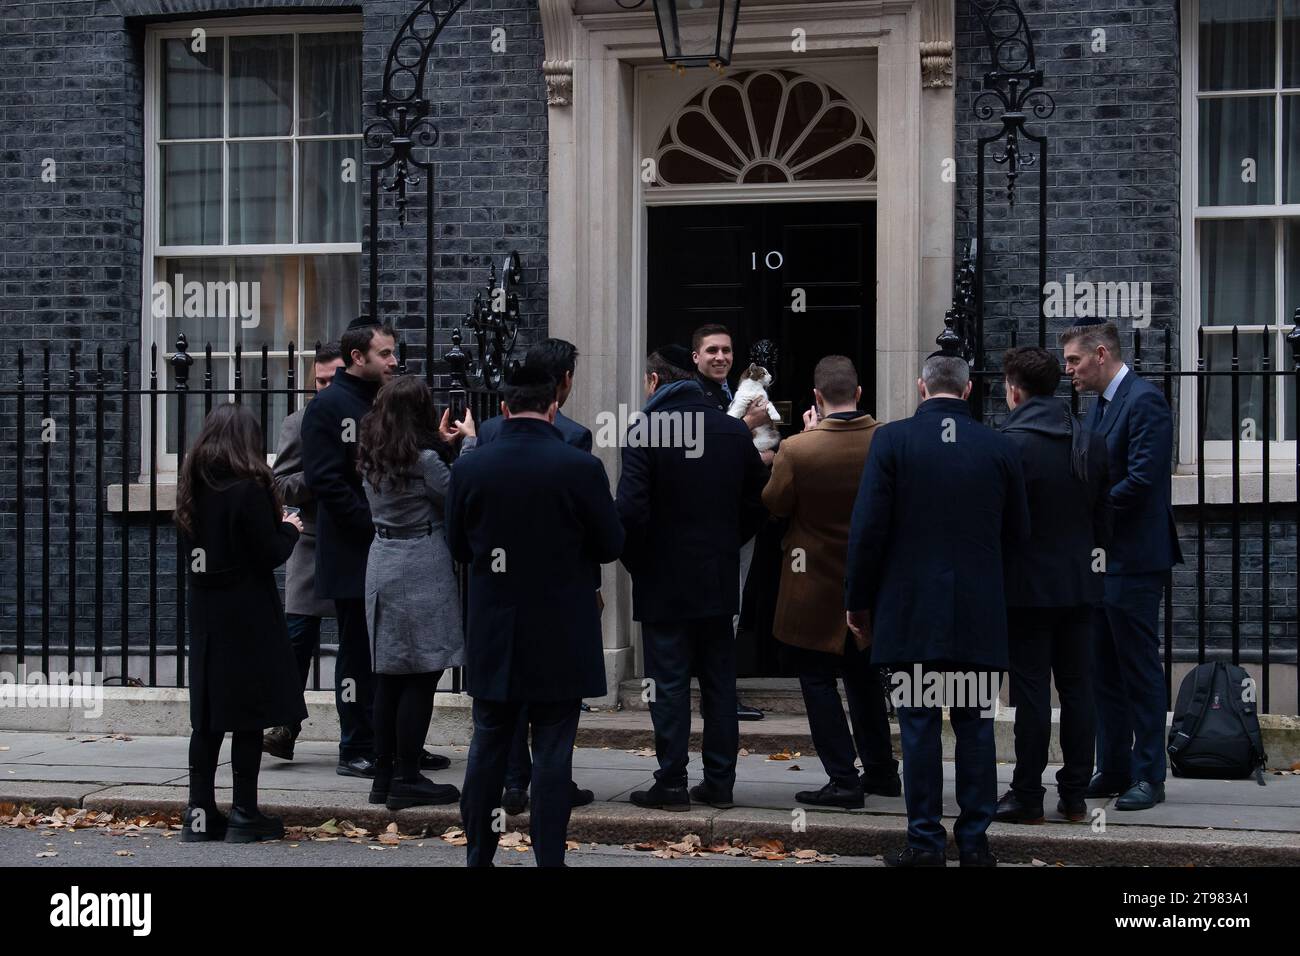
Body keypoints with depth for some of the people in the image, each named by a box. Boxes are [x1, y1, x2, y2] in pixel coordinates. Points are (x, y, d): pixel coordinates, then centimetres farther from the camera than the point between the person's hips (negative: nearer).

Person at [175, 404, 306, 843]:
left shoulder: (193, 488, 6)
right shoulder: (249, 489, -14)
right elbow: (270, 555, -14)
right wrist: (289, 529, 6)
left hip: (206, 616, 6)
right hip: (247, 617, -6)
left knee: (208, 714, 10)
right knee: (249, 714, 1)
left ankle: (200, 814, 11)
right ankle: (244, 815, 3)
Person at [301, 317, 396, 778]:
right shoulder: (328, 407, -8)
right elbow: (325, 480, -16)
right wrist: (376, 525, -19)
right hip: (352, 555, -7)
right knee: (359, 651, -3)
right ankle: (356, 751, 4)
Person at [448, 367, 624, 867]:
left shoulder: (469, 468, -6)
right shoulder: (581, 467, -13)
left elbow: (458, 546, 5)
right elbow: (611, 545, -5)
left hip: (493, 633, 3)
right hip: (561, 636, -2)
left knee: (488, 745, 13)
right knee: (552, 751, 3)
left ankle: (478, 854, 20)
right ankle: (549, 856, 4)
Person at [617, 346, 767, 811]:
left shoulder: (647, 432, -13)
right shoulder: (734, 432, 4)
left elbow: (630, 511, -18)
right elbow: (759, 502, 8)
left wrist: (635, 562, -3)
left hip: (664, 582, -5)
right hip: (719, 581, 5)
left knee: (669, 686, 0)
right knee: (719, 684, 11)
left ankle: (671, 784, 3)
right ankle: (719, 781, 14)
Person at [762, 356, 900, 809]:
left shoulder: (797, 449, -20)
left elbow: (774, 504, -4)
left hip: (814, 587, -5)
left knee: (818, 680, 4)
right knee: (864, 675, 20)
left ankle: (843, 780, 1)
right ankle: (880, 771, 27)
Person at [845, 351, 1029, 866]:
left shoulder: (892, 440, -6)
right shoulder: (1001, 447, 1)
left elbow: (868, 528, -8)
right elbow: (1018, 530, 8)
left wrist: (859, 601, 2)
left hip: (910, 609, -2)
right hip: (980, 612, 2)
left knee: (919, 724, 2)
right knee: (975, 723, 8)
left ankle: (925, 842, 3)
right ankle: (974, 841, 10)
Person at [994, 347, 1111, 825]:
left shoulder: (1010, 444, -15)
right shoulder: (1092, 443, 5)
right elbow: (1103, 519, 10)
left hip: (1028, 587, -5)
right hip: (1080, 584, 5)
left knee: (1031, 691, -2)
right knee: (1077, 688, 10)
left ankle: (1027, 797, 3)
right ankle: (1075, 794, 14)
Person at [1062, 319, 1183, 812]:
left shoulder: (1144, 401, -13)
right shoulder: (1099, 406, 16)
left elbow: (1140, 481, -21)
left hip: (1132, 561, -9)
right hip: (1100, 559, 9)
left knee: (1139, 670, -3)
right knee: (1104, 673, 13)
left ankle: (1148, 776, 3)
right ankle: (1113, 769, 20)